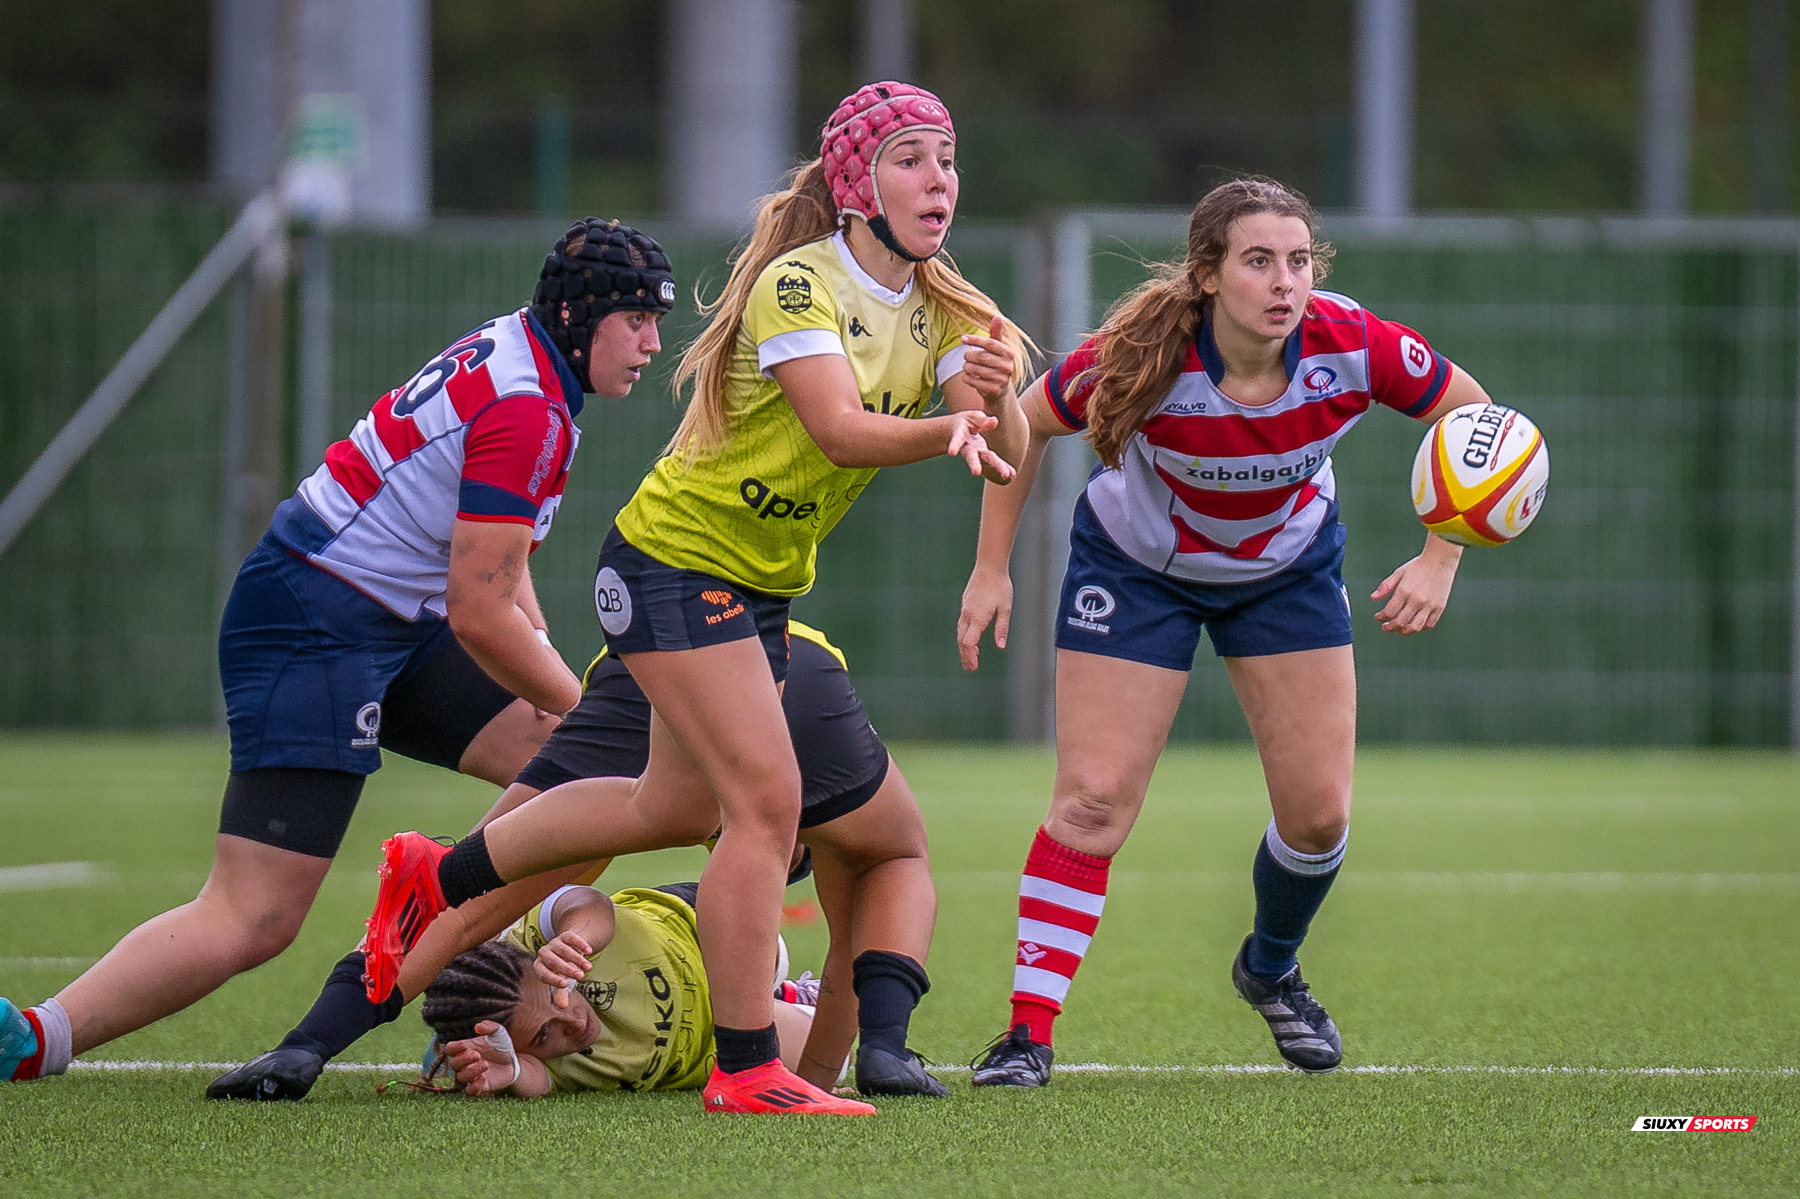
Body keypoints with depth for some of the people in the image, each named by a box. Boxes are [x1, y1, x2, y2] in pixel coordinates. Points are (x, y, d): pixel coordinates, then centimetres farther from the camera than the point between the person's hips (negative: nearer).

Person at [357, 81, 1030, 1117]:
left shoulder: (933, 311, 2)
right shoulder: (799, 283, -20)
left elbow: (1005, 456, -10)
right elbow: (839, 430, -32)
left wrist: (994, 398, -32)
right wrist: (945, 428, -48)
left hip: (762, 582, 9)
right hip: (676, 556, -9)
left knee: (677, 806, 18)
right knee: (768, 799, -16)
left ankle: (436, 877, 35)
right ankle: (746, 1070, -10)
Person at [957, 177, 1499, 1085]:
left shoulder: (1352, 347, -30)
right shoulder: (1144, 360, -34)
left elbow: (1472, 416, -11)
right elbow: (1022, 424, -15)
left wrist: (1441, 562, -18)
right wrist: (991, 569, -13)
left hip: (1289, 565, 3)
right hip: (1137, 562, -2)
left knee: (1319, 811, 2)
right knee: (1093, 799, -11)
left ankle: (1270, 971, 32)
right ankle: (1028, 1032, -6)